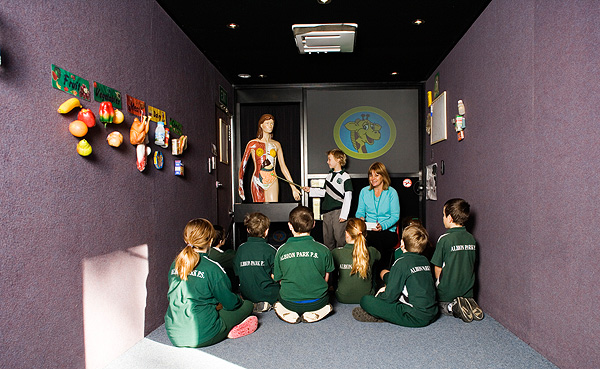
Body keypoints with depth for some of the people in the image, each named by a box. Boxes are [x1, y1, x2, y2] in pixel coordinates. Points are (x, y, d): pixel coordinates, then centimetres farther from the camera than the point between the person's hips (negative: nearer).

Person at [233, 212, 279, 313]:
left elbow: (237, 273, 6)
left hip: (246, 295, 5)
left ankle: (252, 304, 5)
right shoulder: (271, 250, -14)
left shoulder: (241, 249, -2)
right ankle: (267, 304, 2)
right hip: (268, 296, -4)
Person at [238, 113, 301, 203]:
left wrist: (293, 187, 6)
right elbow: (243, 165, 4)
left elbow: (283, 167, 10)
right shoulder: (253, 144, 3)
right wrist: (241, 186, -1)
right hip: (258, 181, -2)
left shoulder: (276, 144, 11)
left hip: (272, 182, 2)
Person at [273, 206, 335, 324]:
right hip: (317, 303, -1)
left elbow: (278, 279, 3)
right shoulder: (323, 250, -9)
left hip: (289, 303, 1)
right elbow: (325, 279, 2)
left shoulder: (282, 250, -7)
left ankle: (291, 313, 4)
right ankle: (312, 313, 2)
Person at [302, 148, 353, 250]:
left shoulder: (345, 177, -6)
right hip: (327, 211, 7)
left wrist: (344, 215, -13)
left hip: (338, 211, -7)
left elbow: (348, 197, -9)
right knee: (327, 238, 11)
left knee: (339, 237, -6)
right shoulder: (329, 175, 14)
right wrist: (311, 190, 17)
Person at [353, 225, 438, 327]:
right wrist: (388, 288, 18)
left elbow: (389, 298, -12)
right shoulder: (425, 261, 6)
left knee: (365, 300, -9)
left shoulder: (402, 262, -14)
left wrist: (380, 295, 10)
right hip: (432, 314, 8)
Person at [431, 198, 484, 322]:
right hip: (467, 291, 6)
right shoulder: (471, 238, -2)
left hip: (447, 293, -5)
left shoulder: (444, 239, -19)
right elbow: (471, 265, 9)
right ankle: (468, 304, 1)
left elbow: (438, 268, -12)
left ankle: (451, 307, -9)